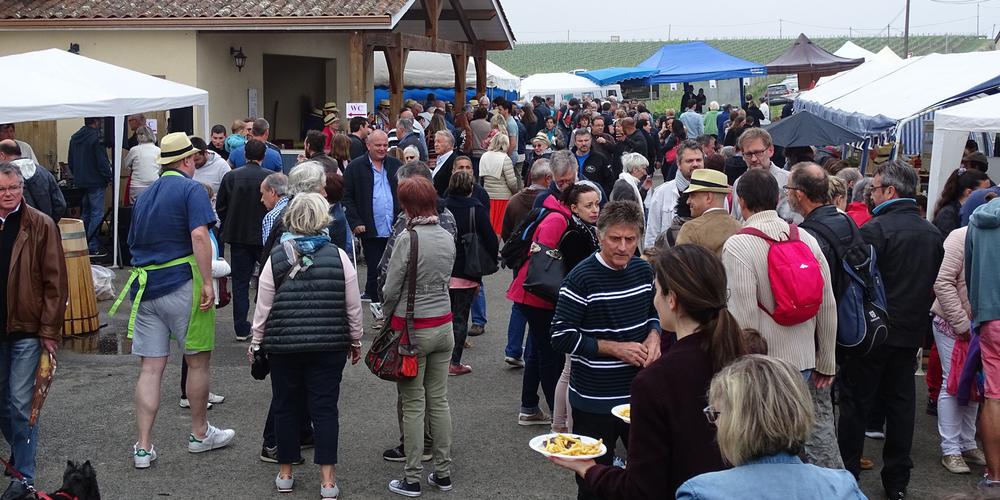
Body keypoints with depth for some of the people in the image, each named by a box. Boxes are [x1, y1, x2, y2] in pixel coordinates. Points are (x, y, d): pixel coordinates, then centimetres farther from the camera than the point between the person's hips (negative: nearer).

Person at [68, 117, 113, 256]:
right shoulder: (96, 137, -15)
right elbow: (102, 162, -18)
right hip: (95, 182, -8)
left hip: (80, 182, 8)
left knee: (85, 213, 17)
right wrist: (109, 177, -6)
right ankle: (92, 247, -7)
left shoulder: (74, 138, 12)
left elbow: (71, 162, 18)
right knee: (97, 213, -5)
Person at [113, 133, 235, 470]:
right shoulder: (191, 189, -5)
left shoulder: (144, 195, 17)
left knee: (151, 367, 6)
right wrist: (208, 283, -19)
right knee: (198, 360, 10)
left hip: (143, 287, 6)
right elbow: (199, 235, -19)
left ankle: (143, 447, 5)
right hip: (181, 284, -6)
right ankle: (200, 434, 23)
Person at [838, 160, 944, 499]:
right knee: (901, 403, 12)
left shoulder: (875, 229, -16)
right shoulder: (933, 233, 6)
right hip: (912, 331, 6)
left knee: (855, 403, 4)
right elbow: (935, 286, 14)